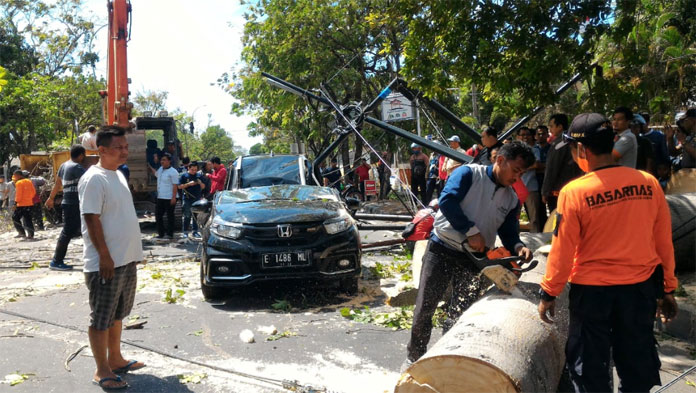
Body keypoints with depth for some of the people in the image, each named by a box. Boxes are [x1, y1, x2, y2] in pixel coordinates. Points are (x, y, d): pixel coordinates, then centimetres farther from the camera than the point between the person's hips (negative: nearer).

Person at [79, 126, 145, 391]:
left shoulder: (118, 175, 12)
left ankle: (115, 359, 32)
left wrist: (133, 251, 18)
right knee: (101, 319, 3)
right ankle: (102, 371, 14)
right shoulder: (94, 179, -16)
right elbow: (92, 220, -20)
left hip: (126, 260, 9)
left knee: (117, 314, 19)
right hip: (105, 263, -9)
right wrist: (105, 256, -21)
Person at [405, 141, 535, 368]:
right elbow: (447, 200, -21)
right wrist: (472, 231, -23)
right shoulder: (469, 174, -8)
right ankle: (414, 356, 23)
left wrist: (517, 246, -13)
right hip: (442, 249, -4)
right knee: (425, 307, 4)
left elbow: (508, 232, 10)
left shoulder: (512, 200, 11)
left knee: (461, 315, 4)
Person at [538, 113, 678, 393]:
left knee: (590, 366, 14)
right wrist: (668, 288, 14)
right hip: (640, 287, 4)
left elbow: (563, 250, -12)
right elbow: (664, 241, 2)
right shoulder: (648, 183, -6)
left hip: (592, 290, -3)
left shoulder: (574, 192, -17)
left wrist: (548, 293, 0)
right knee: (637, 364, 19)